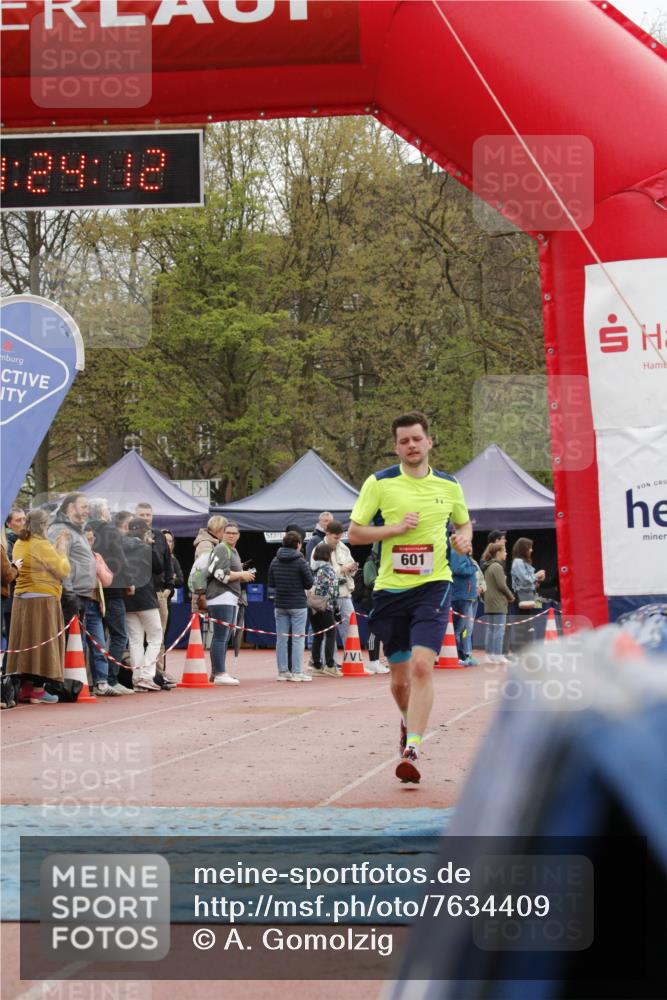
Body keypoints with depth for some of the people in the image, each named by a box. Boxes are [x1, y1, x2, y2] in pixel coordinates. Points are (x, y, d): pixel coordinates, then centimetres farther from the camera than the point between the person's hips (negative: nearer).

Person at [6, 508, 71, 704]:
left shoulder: (19, 544, 10)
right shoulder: (41, 545, -15)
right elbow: (64, 570, -12)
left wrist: (56, 546, 19)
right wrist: (62, 550, 0)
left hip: (21, 599, 8)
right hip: (42, 600, -8)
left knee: (26, 643, 12)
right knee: (42, 642, -3)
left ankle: (25, 688, 14)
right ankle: (38, 691, -3)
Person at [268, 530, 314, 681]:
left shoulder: (275, 562, 5)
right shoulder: (300, 561, -10)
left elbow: (271, 585, 6)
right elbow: (309, 583, -7)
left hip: (280, 605, 5)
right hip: (298, 605, -4)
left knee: (281, 639, 8)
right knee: (298, 639, 0)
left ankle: (282, 671, 9)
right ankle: (296, 672, -2)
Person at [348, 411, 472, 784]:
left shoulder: (449, 485, 7)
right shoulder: (379, 483, 0)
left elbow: (464, 523, 23)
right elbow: (354, 533, 0)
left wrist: (464, 539, 0)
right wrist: (396, 527, -13)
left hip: (433, 585, -1)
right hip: (391, 588, 1)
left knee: (421, 666, -19)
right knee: (399, 678, 9)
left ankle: (412, 750, -20)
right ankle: (409, 722, 41)